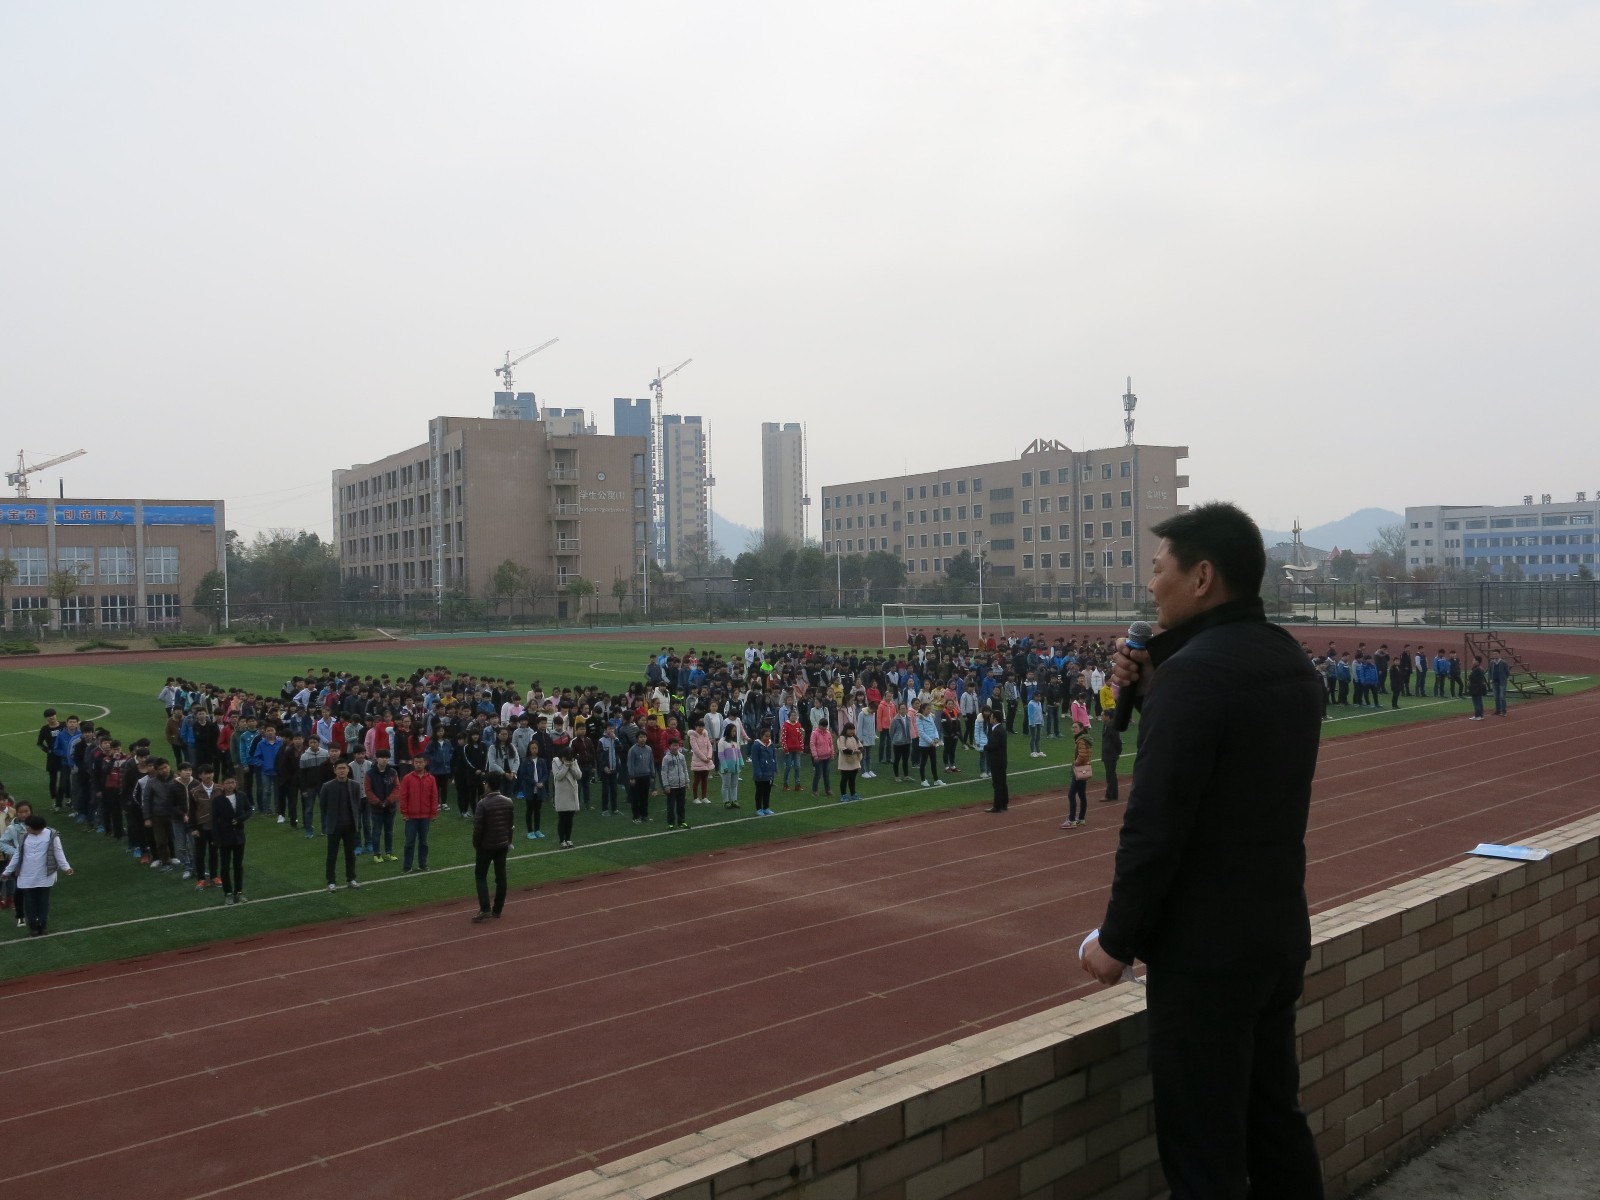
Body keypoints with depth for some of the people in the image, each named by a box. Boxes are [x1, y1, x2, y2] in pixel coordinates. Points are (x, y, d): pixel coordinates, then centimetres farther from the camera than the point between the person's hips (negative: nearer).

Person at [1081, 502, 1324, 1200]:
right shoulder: (1290, 661, 6)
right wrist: (1149, 690, 1)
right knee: (1274, 1117, 22)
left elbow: (1155, 824, -23)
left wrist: (1118, 940, -12)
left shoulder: (1193, 671, -21)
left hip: (1204, 947, -9)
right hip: (1279, 932, 9)